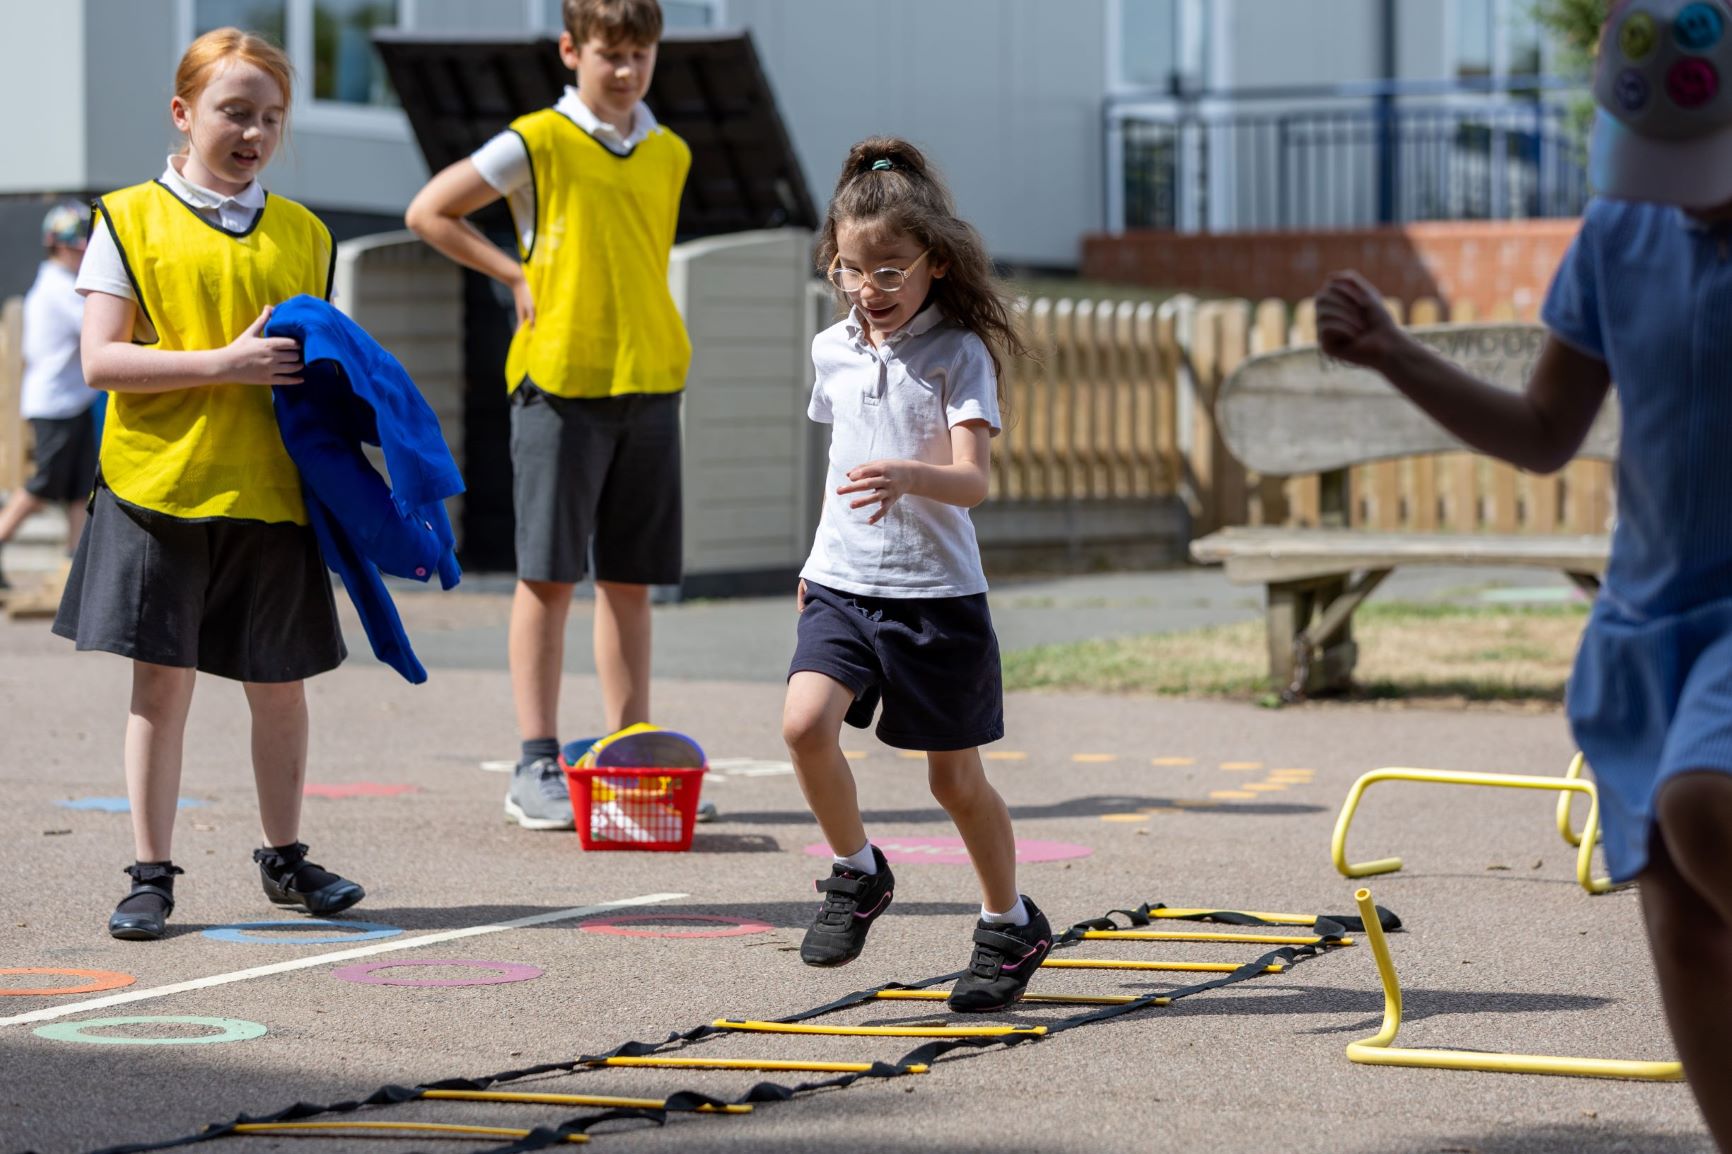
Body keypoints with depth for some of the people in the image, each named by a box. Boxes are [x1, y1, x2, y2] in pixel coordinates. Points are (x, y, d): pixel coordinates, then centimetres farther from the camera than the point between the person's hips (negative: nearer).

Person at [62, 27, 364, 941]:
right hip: (158, 486, -3)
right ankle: (152, 875, 9)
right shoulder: (130, 219, 0)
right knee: (162, 681, 0)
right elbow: (101, 360, -9)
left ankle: (284, 857, 27)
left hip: (270, 490, 3)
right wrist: (225, 365, -17)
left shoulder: (305, 235, 11)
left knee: (280, 685, 10)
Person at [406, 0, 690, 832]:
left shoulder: (670, 155, 12)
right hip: (558, 383, -5)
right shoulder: (536, 144, -4)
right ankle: (537, 769, 0)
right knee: (549, 576, -3)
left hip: (649, 384, 5)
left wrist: (654, 344, 14)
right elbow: (429, 212, -1)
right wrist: (517, 275, -2)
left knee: (630, 579, 8)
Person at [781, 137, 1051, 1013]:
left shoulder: (960, 353, -9)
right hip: (843, 582, 4)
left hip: (936, 590, -4)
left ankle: (1009, 925, 28)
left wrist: (908, 476, -40)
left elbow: (971, 480, -20)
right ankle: (856, 872, 3)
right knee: (805, 723, -21)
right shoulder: (833, 350, 7)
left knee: (955, 777, 6)